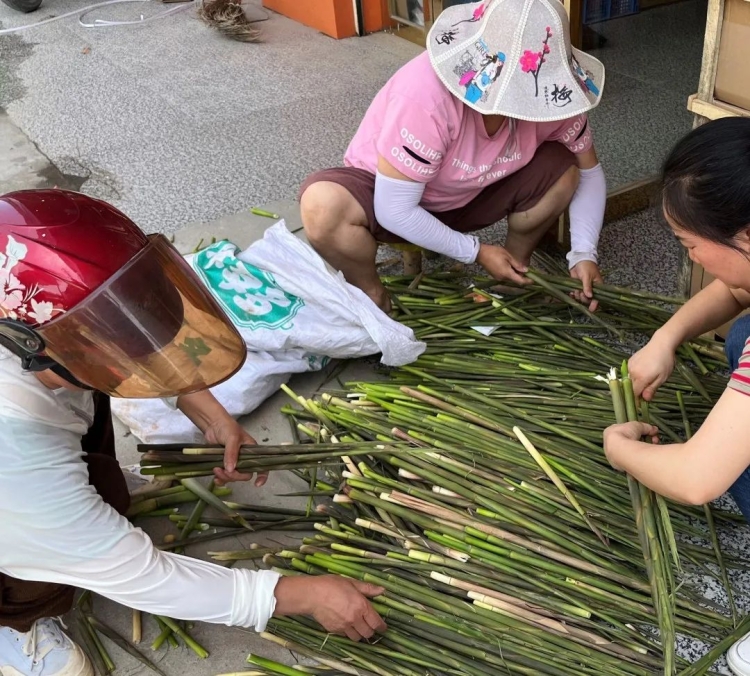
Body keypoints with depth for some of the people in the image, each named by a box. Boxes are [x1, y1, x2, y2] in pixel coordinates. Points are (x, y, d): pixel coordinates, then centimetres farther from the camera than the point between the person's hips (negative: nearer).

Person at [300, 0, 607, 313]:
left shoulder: (549, 94, -20)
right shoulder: (427, 94, -37)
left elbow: (589, 172, -4)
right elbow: (394, 210, -32)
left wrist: (583, 253, -18)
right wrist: (476, 252, -24)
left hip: (465, 196, 5)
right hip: (387, 198, -4)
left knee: (563, 167, -18)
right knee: (323, 207, -37)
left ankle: (517, 264, 7)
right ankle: (373, 296, -9)